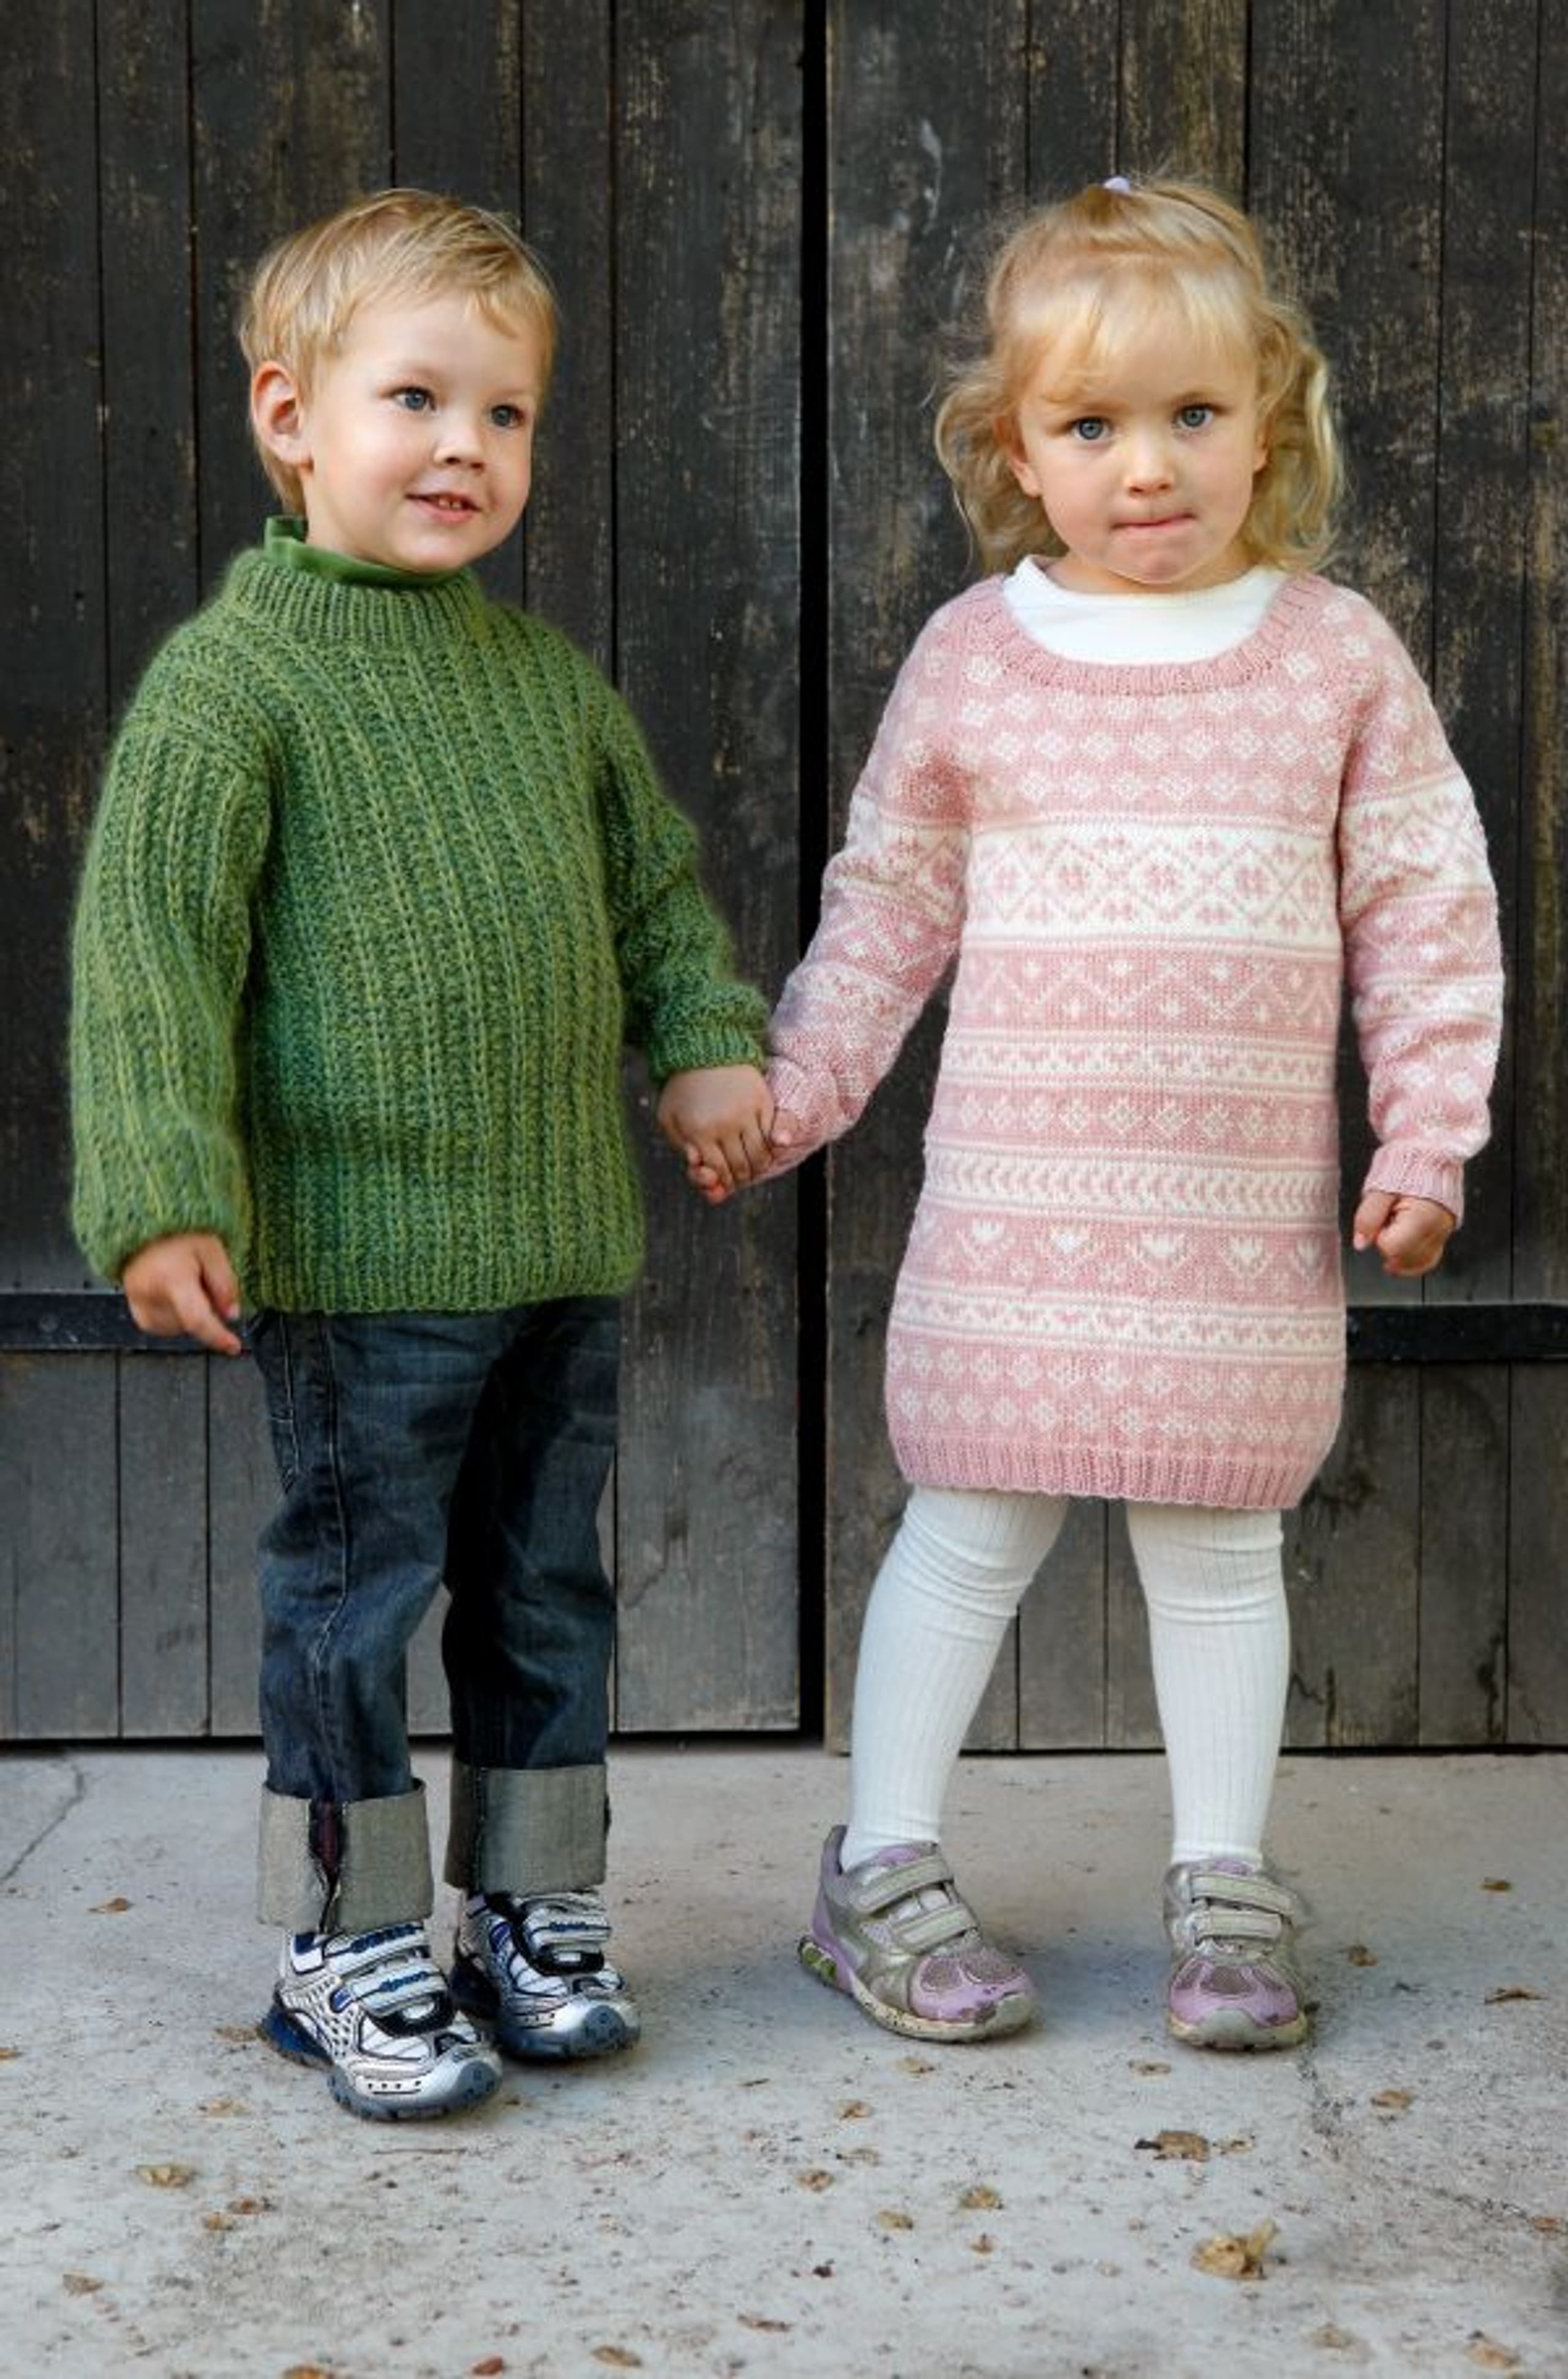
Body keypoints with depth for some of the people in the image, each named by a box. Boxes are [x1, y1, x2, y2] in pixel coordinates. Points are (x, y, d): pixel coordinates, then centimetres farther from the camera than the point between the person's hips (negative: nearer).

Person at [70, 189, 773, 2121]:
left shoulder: (546, 674, 12)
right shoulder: (232, 676, -9)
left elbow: (654, 882, 25)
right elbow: (149, 942, -14)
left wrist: (707, 1043, 11)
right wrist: (161, 1194, -20)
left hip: (568, 1241, 7)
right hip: (361, 1256, -6)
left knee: (548, 1589, 14)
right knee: (356, 1595, 3)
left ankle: (534, 1916, 29)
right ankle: (351, 1947, 18)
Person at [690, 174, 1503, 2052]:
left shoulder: (1336, 655, 2)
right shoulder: (971, 658, 2)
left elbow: (1425, 906, 5)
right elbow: (887, 902, 11)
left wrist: (1427, 1135, 0)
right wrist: (789, 1089, 5)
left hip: (1248, 1210, 0)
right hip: (1015, 1194, 0)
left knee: (1219, 1542, 10)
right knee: (974, 1524, 6)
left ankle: (1223, 1884, 25)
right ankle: (881, 1867, 20)